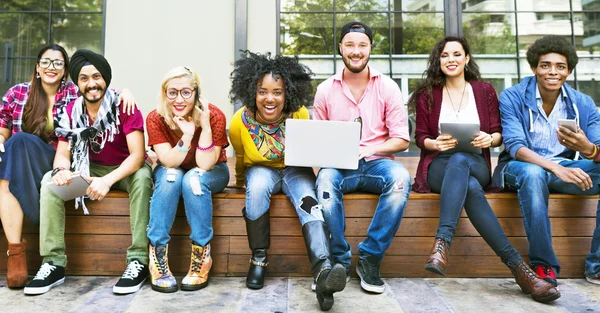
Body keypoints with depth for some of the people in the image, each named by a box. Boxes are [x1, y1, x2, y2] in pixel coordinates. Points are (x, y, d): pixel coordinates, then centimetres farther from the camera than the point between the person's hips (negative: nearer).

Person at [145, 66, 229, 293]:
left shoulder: (214, 116, -25)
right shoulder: (156, 118, -19)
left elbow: (205, 165, -29)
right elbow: (169, 162, -26)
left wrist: (205, 126, -39)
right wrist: (187, 134, -40)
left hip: (211, 173, -1)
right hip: (171, 172, 2)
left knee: (193, 178, -34)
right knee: (171, 176, -32)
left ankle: (202, 257, -25)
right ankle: (157, 256, -26)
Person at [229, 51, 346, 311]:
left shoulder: (299, 114, -17)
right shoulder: (240, 122, -18)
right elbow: (241, 158, 3)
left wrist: (312, 153, -17)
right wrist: (241, 182, 16)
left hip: (294, 170, 1)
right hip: (261, 170, 0)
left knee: (308, 200, -31)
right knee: (258, 185, -36)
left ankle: (323, 270, -51)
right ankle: (259, 259, -20)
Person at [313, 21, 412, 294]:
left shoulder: (388, 87, 4)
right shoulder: (325, 90, 6)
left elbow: (401, 140, 2)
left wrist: (369, 150, -16)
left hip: (377, 163, 0)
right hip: (338, 165, 0)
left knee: (400, 177, -33)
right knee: (326, 179, -34)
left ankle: (370, 258, -20)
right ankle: (340, 260, -19)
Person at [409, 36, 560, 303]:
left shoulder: (484, 90, 13)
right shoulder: (427, 93, 10)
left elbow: (499, 133, 10)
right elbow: (420, 137, 7)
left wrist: (490, 139, -15)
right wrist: (435, 143, -16)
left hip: (475, 165, 0)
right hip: (439, 166, 0)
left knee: (459, 160, -40)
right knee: (470, 187, -37)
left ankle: (442, 243, -50)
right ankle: (516, 266, -41)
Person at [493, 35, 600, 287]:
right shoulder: (512, 97, -7)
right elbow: (515, 147, -19)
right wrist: (556, 168, -35)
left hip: (567, 169, 4)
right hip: (522, 168, -4)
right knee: (532, 173, -38)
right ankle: (543, 265, -25)